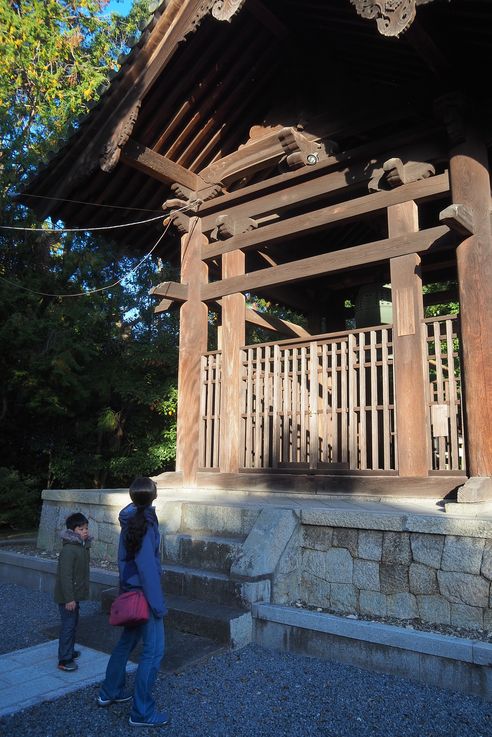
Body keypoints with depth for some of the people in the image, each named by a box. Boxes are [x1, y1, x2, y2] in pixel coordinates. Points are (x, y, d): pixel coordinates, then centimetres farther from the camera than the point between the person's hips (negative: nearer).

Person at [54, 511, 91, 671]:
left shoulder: (83, 546, 5)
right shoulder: (68, 550, -25)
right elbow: (65, 576, -26)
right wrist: (69, 598, -25)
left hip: (76, 594, 9)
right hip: (67, 596, -9)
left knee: (73, 623, 20)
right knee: (68, 625, -2)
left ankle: (70, 651, 35)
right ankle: (64, 660, 8)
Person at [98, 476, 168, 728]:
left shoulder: (130, 520, 4)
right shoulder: (145, 523, -22)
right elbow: (147, 565, -25)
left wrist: (125, 588, 20)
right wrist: (157, 603, -21)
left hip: (129, 591, 9)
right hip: (144, 593, -9)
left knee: (127, 641, 23)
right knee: (153, 650, 0)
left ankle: (109, 692, 37)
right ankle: (142, 712, 9)